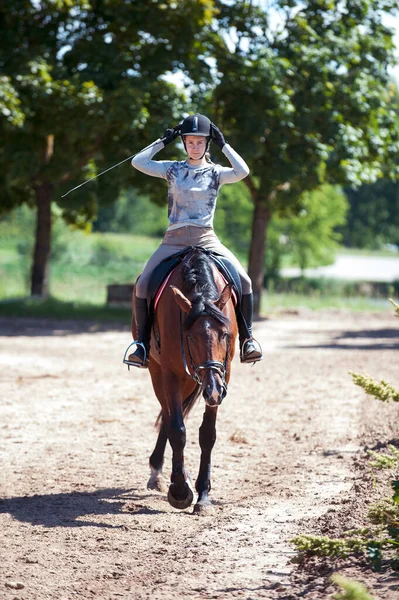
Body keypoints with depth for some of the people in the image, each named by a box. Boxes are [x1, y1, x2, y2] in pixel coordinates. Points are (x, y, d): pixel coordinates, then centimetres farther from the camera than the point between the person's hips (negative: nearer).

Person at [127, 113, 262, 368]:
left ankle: (247, 338, -5)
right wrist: (163, 142, 4)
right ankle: (143, 343, -5)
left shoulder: (216, 173, 6)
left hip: (206, 239, 0)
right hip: (174, 240, 1)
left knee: (243, 280, -19)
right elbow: (138, 162, 0)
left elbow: (242, 171, -13)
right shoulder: (173, 169, 9)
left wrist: (223, 144, -6)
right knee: (143, 285, -18)